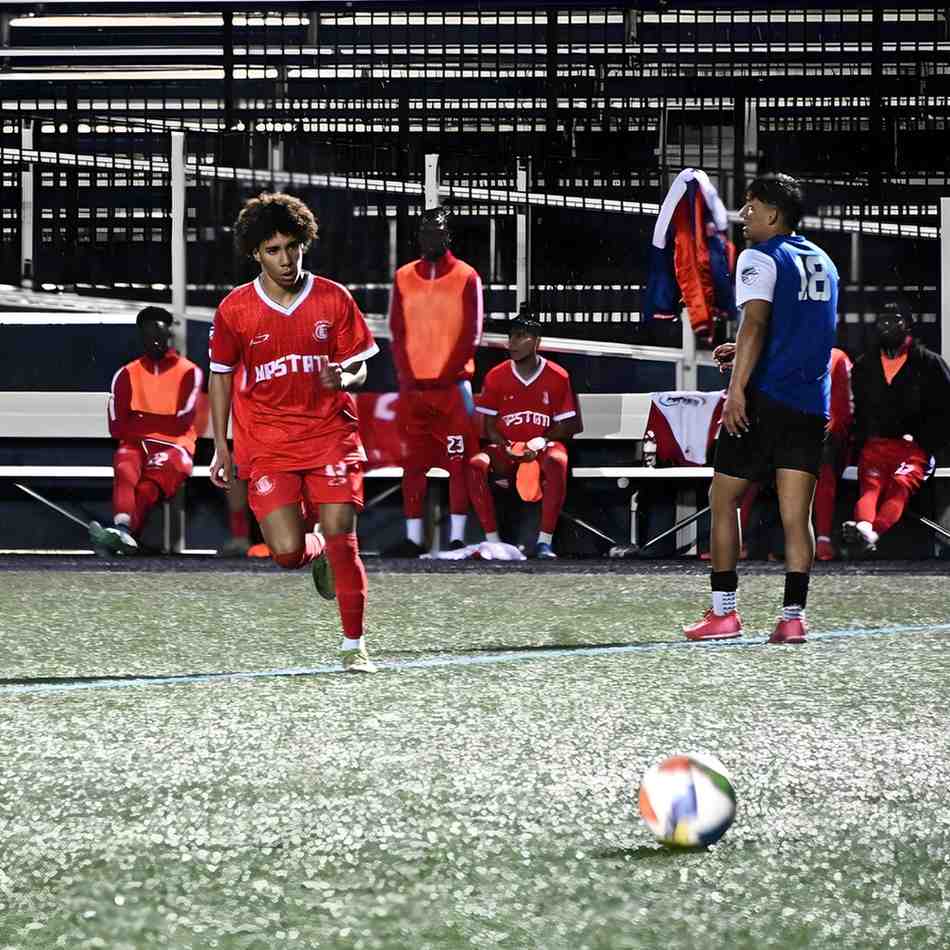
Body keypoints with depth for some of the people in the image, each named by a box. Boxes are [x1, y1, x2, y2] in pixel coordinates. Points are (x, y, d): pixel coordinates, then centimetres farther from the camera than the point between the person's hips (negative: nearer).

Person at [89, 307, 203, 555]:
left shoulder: (189, 373, 7)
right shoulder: (127, 375, 15)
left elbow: (182, 423, -3)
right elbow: (117, 428, 5)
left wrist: (141, 423, 1)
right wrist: (161, 423, -1)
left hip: (173, 447, -2)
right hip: (135, 445, 2)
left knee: (147, 487, -31)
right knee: (126, 472, -33)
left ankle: (122, 529, -56)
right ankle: (123, 529, -59)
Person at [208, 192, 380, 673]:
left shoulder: (333, 299, -3)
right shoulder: (235, 309, -3)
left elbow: (359, 369, 4)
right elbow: (221, 375, 10)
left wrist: (343, 379, -21)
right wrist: (220, 448, 8)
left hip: (331, 434, 0)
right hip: (267, 443, 0)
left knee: (341, 539, -11)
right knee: (289, 553, -12)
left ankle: (354, 645, 2)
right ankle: (317, 552, 27)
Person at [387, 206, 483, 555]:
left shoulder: (466, 277, 1)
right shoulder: (404, 277, 11)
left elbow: (471, 334, -2)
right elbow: (398, 333, 9)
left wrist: (453, 376, -11)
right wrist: (406, 378, -3)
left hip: (452, 383, -3)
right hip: (413, 385, 3)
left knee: (458, 462, -5)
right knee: (413, 464, 3)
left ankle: (457, 537, -4)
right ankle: (413, 537, 7)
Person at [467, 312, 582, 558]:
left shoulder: (558, 377, -2)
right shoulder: (496, 376, 3)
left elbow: (566, 426, 2)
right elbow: (489, 426, 5)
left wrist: (541, 442, -17)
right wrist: (506, 448, -15)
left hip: (542, 448, -2)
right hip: (506, 448, 2)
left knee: (557, 462, -38)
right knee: (476, 464, -29)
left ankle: (544, 542, -34)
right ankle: (492, 540, -24)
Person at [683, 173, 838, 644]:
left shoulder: (760, 258, -6)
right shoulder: (823, 262, 18)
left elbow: (754, 324, -18)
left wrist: (737, 388, -22)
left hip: (764, 397, -6)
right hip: (812, 402, 6)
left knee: (723, 498, 5)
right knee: (796, 512, 3)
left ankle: (723, 611, 2)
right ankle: (793, 615, -4)